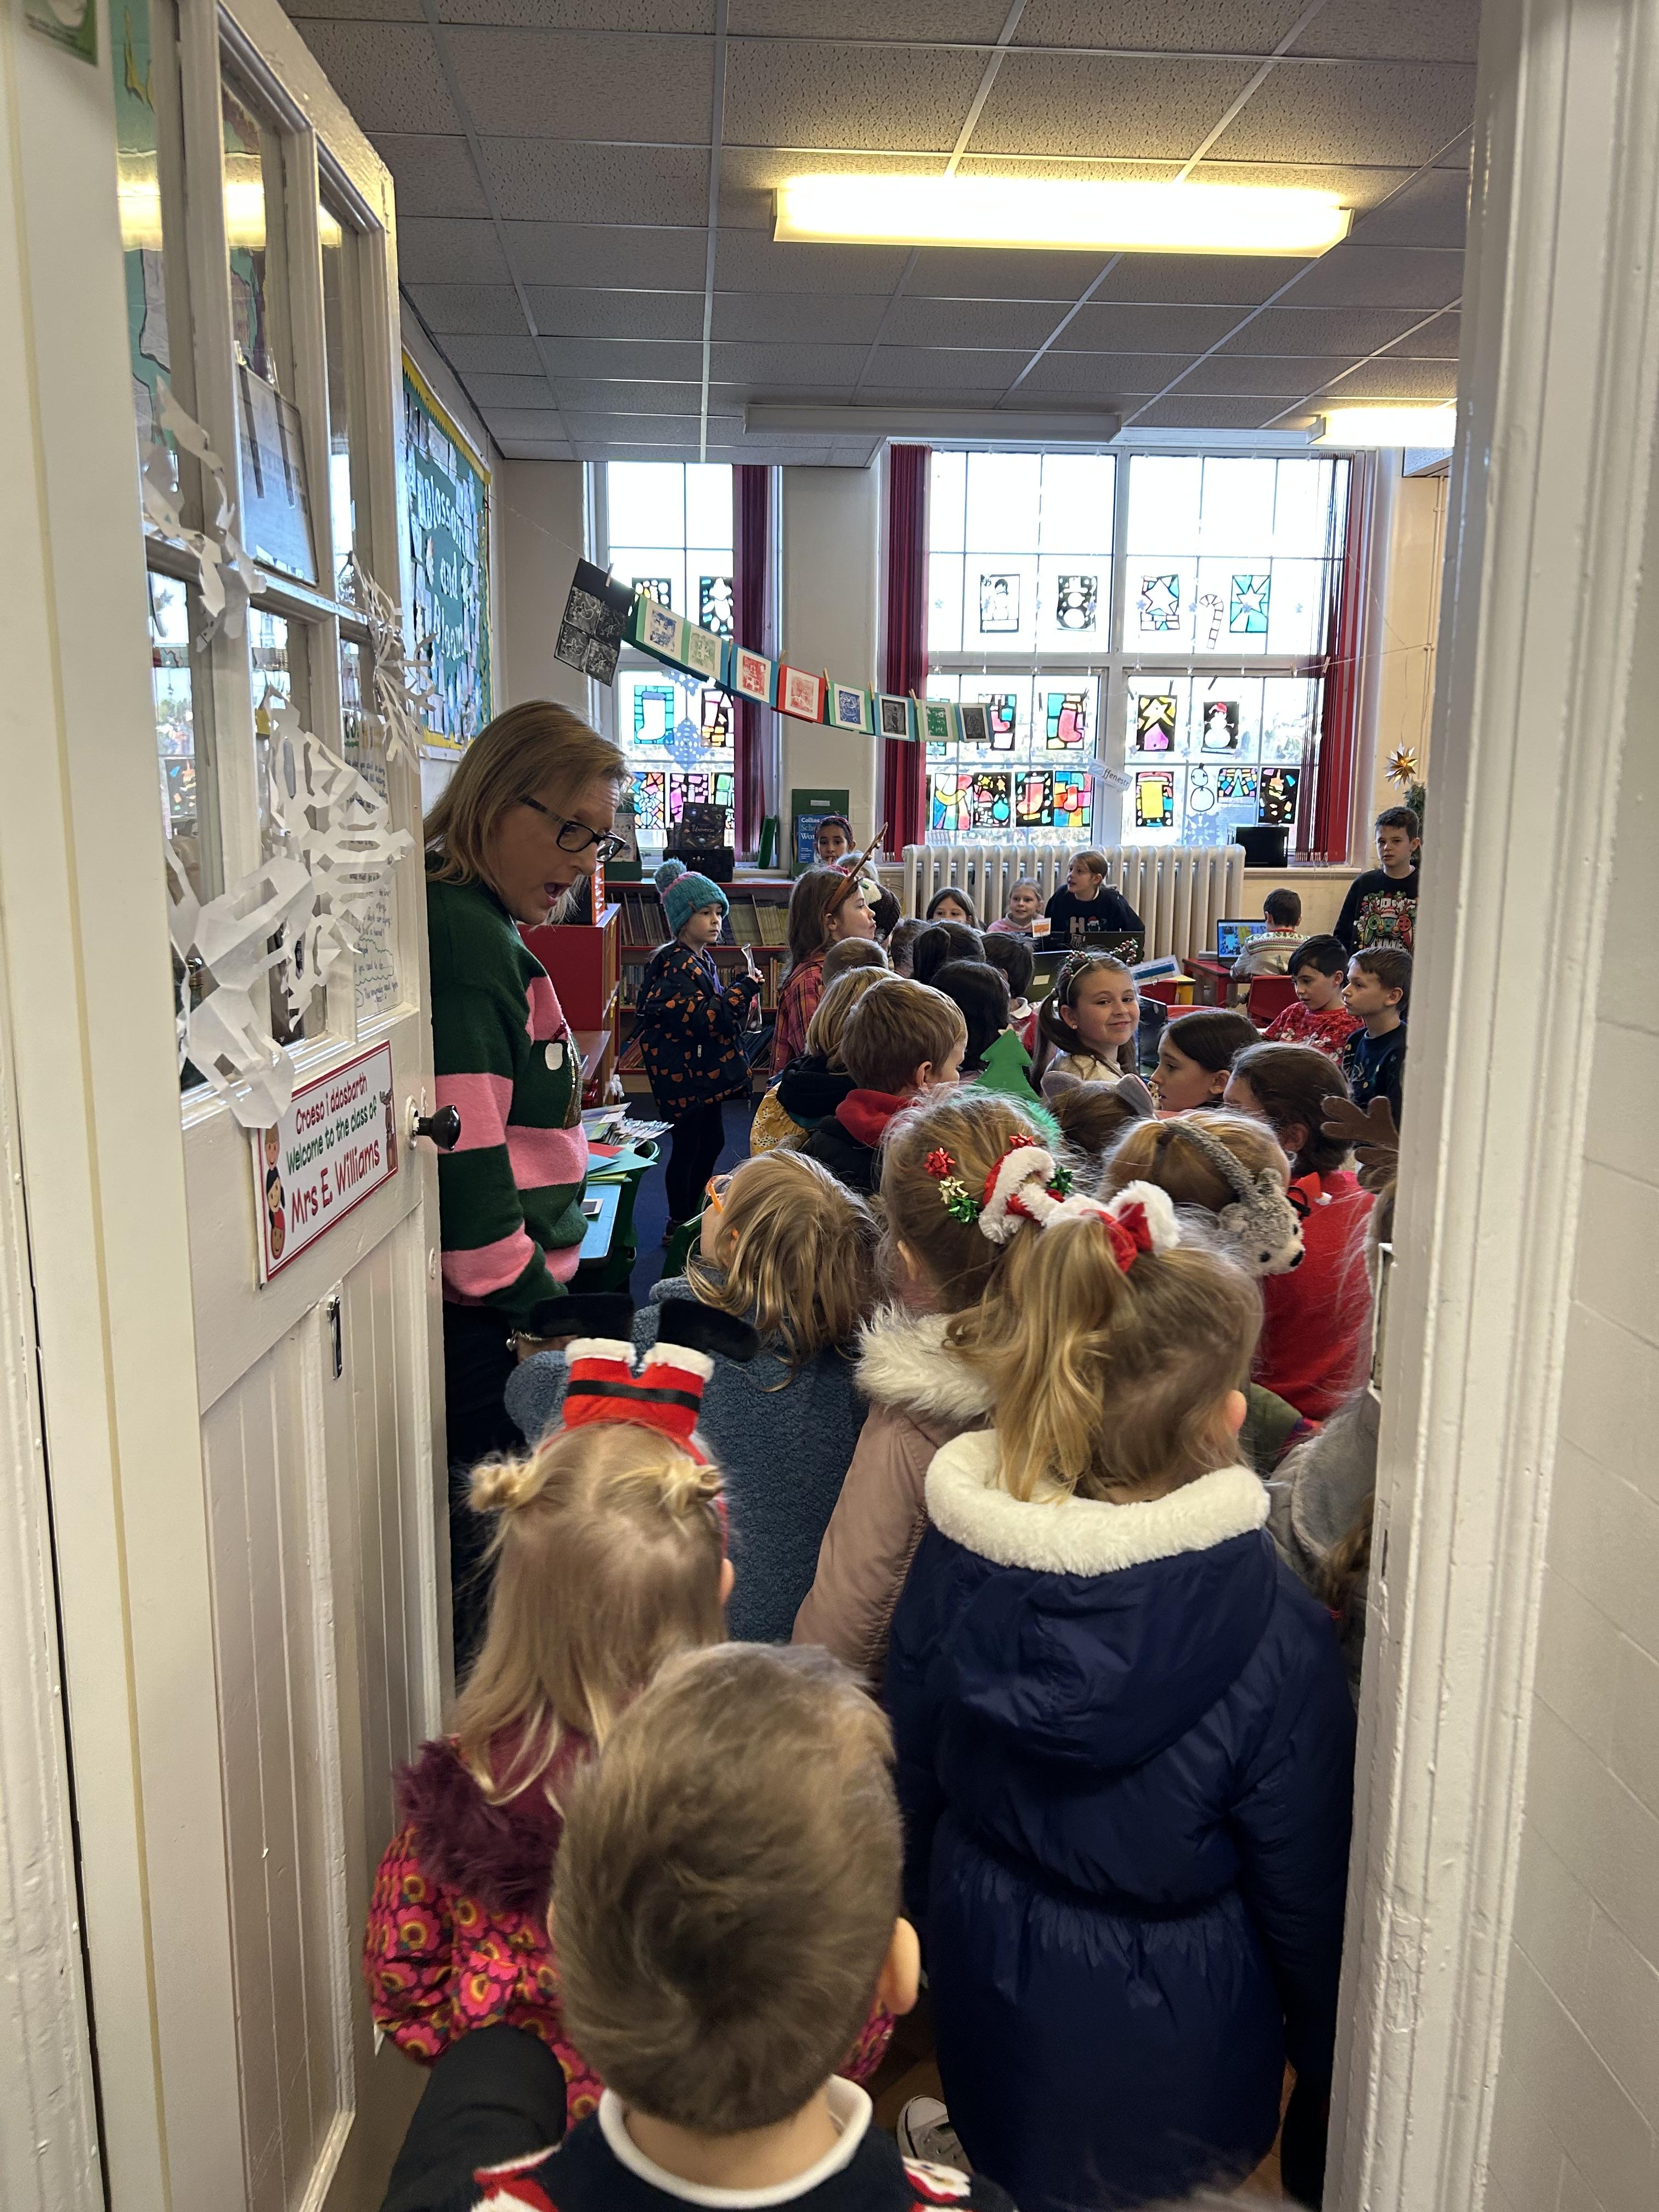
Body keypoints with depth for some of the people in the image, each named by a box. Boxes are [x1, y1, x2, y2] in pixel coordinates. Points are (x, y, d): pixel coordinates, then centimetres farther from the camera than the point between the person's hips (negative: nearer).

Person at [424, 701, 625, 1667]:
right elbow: (459, 1147, -23)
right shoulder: (460, 937, -17)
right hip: (468, 1319, -10)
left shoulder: (483, 928, 17)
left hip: (490, 1306, 10)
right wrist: (530, 1298, -14)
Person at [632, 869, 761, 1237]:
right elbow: (702, 1019, -28)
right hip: (684, 1072, -10)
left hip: (706, 1071, 10)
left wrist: (744, 989, 4)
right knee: (688, 1146, 1)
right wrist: (746, 985, -25)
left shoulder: (703, 959, 10)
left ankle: (691, 1216, 32)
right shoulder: (674, 966, -20)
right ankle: (678, 1226, 16)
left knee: (712, 1142, 17)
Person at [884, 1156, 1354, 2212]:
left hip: (989, 2012, 3)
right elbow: (1304, 1891, -15)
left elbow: (917, 1793, -3)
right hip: (1175, 2054, -3)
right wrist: (1330, 2061, 4)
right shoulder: (1273, 1632, -30)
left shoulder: (950, 1560, -19)